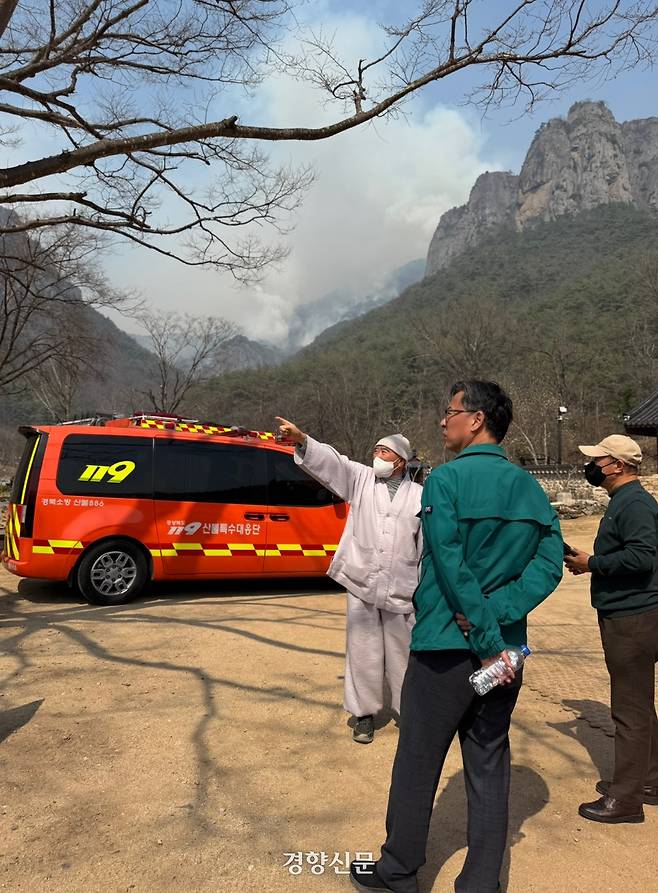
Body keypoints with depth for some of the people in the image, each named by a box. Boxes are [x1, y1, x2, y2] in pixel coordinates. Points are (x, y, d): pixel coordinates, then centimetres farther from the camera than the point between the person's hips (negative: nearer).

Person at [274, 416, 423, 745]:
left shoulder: (419, 495, 4)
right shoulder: (361, 478, 6)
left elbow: (429, 542, 5)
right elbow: (331, 461, -8)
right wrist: (301, 440, -25)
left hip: (401, 588, 0)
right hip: (361, 582, 1)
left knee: (403, 652, 10)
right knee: (363, 651, 7)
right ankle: (364, 713, 22)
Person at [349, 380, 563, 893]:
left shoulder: (448, 479, -13)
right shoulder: (531, 488, 5)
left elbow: (454, 571, -19)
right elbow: (549, 564, -3)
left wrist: (487, 641, -14)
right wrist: (498, 616, -10)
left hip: (447, 647, -5)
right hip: (506, 648, 6)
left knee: (417, 765, 12)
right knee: (489, 765, 16)